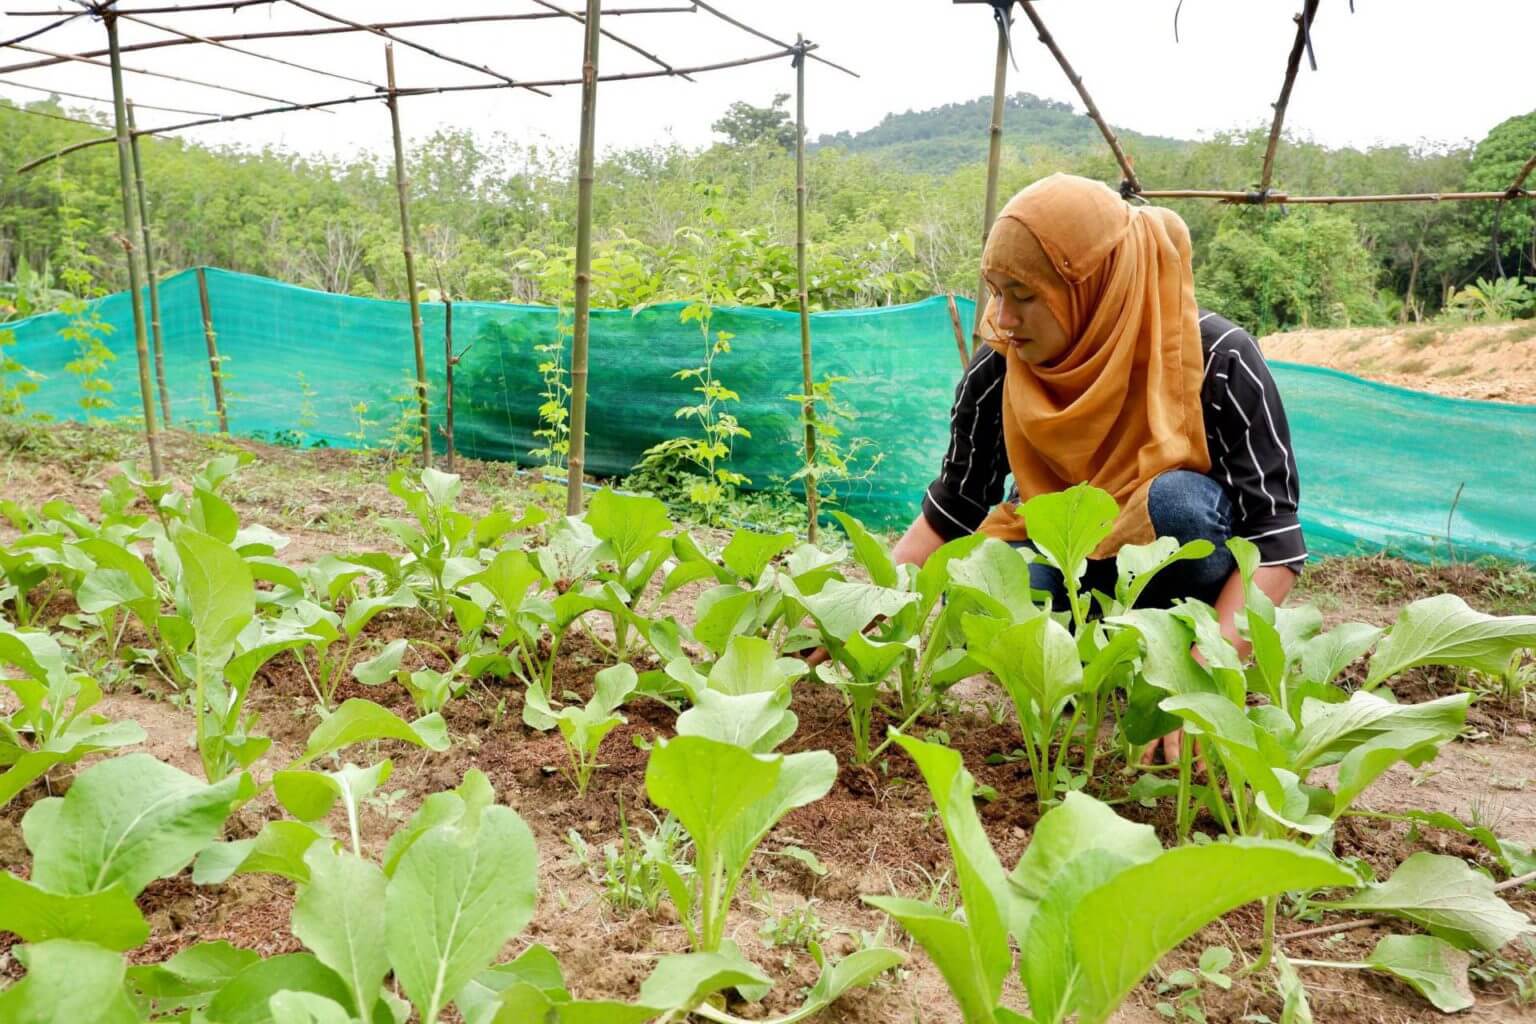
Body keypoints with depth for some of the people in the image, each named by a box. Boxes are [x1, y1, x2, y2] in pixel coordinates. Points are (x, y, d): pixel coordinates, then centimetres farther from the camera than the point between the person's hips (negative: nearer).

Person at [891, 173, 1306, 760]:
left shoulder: (1217, 359, -25)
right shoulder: (998, 370, -16)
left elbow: (1276, 542, -26)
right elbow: (948, 517, -9)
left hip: (1182, 567, -2)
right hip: (1069, 560, 3)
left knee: (1176, 499, -35)